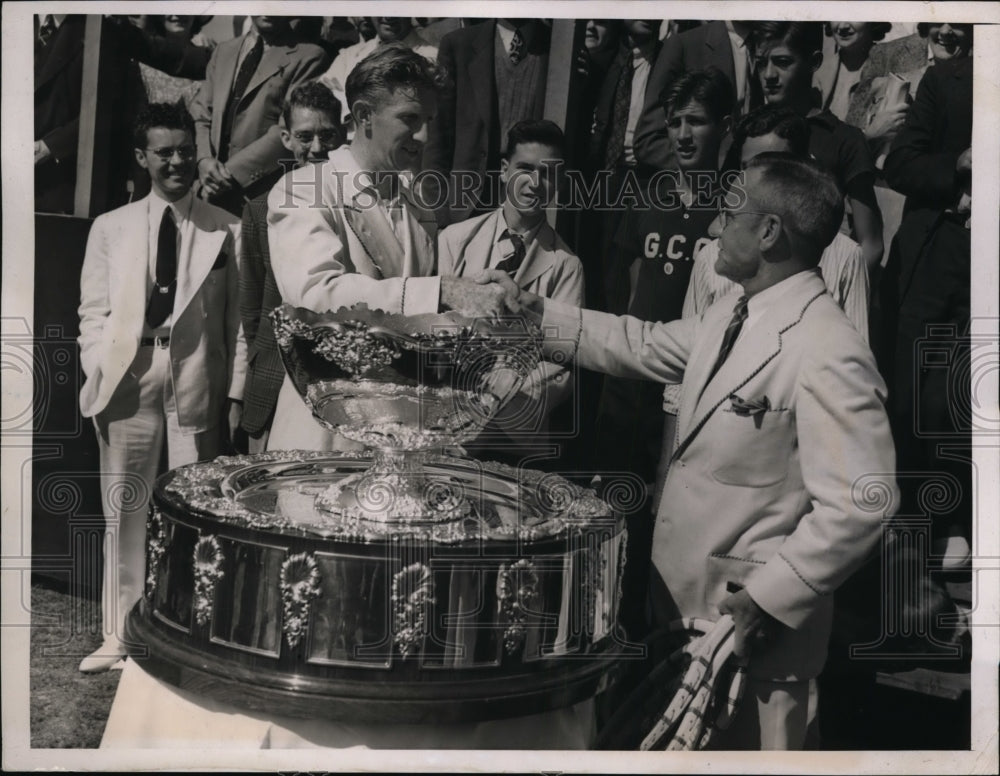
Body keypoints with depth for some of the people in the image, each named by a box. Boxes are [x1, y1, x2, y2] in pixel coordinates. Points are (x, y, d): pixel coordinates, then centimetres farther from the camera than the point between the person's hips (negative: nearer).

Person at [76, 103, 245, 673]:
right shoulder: (111, 227, 11)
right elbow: (94, 313, 10)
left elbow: (237, 319, 4)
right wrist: (99, 381, -2)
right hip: (128, 385, 1)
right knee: (125, 512, 6)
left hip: (198, 386, -1)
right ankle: (119, 635, 18)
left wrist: (236, 394, -2)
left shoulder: (227, 230, 6)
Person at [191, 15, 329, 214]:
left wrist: (231, 171, -12)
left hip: (261, 192, -4)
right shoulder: (223, 51, 19)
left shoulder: (308, 56, 0)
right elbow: (200, 114, 15)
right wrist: (204, 159, -5)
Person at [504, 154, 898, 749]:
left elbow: (861, 503, -25)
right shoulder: (731, 316, 4)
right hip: (683, 593, 9)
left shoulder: (828, 354, -24)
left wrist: (768, 599, -22)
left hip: (751, 624, -9)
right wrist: (540, 314, 16)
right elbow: (645, 345, 18)